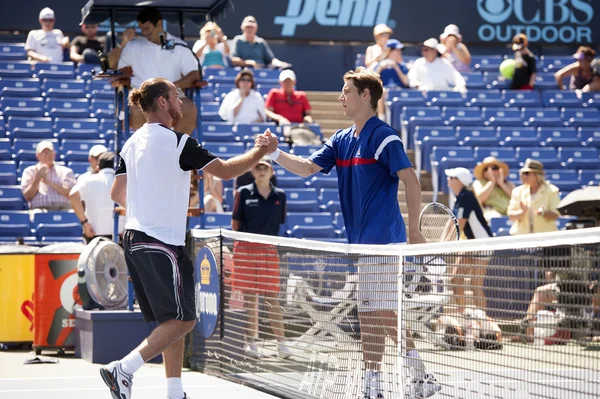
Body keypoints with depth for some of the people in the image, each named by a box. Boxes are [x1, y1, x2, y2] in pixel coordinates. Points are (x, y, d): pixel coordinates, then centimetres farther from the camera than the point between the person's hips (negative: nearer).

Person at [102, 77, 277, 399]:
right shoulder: (176, 142, -13)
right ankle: (123, 369, -14)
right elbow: (225, 170, -9)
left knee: (172, 320, 13)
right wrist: (261, 151, 6)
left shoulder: (132, 143, 10)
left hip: (134, 238, 9)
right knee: (182, 320, -5)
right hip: (162, 242, -9)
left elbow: (117, 194, 15)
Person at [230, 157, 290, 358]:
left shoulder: (279, 196, 8)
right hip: (246, 250, -1)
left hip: (269, 251, 1)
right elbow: (235, 222, 6)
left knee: (273, 299, 0)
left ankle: (281, 343, 3)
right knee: (249, 299, 2)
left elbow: (279, 224, 14)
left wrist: (272, 241, 7)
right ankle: (250, 343, 8)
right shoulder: (244, 193, 3)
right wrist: (242, 240, -2)